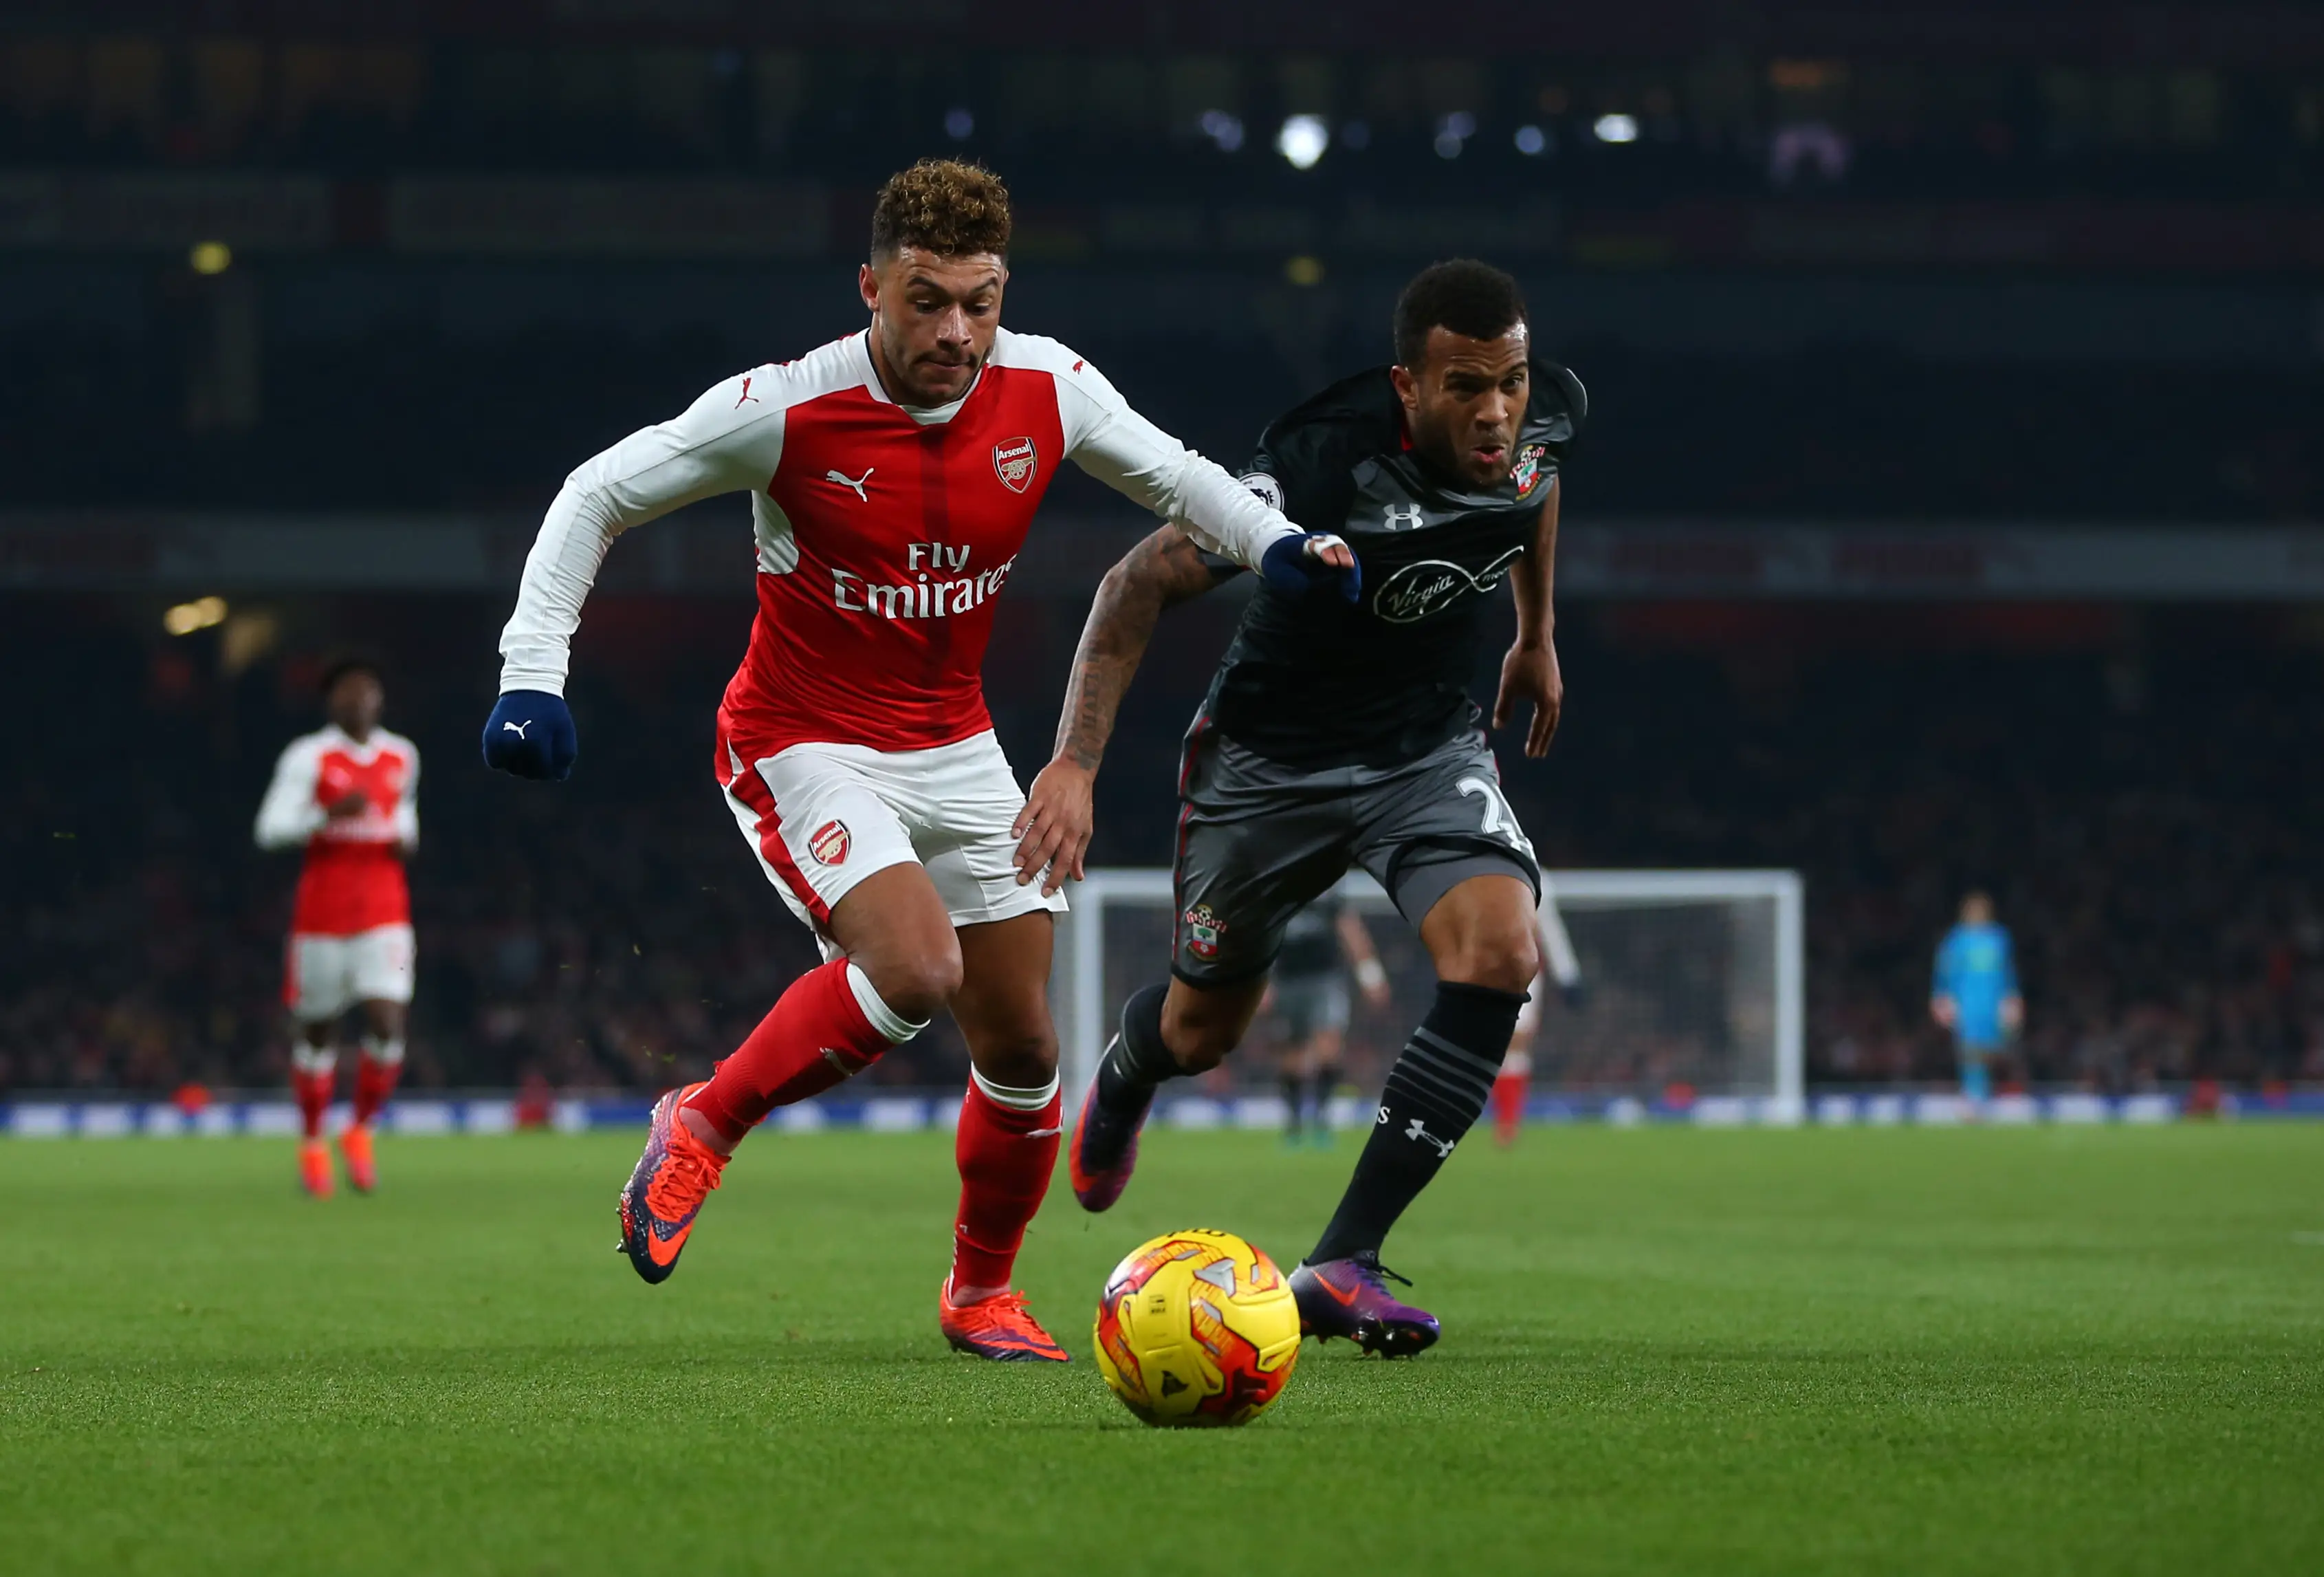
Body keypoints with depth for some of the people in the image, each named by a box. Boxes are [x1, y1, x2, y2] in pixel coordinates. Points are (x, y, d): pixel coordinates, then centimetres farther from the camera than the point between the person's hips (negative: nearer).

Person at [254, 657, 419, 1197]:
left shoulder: (403, 757, 10)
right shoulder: (309, 757, -5)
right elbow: (270, 829, -12)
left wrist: (407, 839, 6)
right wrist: (329, 815, -27)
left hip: (385, 914, 3)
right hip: (323, 911, -3)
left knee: (389, 1027, -12)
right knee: (317, 1031, 6)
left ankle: (360, 1132, 10)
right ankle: (312, 1143, 25)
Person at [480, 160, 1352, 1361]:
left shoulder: (1047, 391, -10)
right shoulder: (786, 411, -22)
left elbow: (1172, 477, 9)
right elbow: (598, 496, -10)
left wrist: (1276, 545, -10)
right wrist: (531, 671, -18)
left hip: (954, 749, 5)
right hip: (800, 745, -5)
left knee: (1021, 1046, 5)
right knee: (915, 966, -29)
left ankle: (981, 1291, 28)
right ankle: (702, 1126, -5)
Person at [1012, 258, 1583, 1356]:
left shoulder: (1548, 413, -16)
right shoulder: (1322, 466, -33)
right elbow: (1141, 581, -26)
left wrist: (1537, 634, 22)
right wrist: (1074, 763, -34)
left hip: (1428, 748, 3)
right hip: (1270, 757, -3)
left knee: (1500, 951, -25)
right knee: (1203, 1033, 13)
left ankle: (1341, 1266, -19)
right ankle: (1125, 1072, 56)